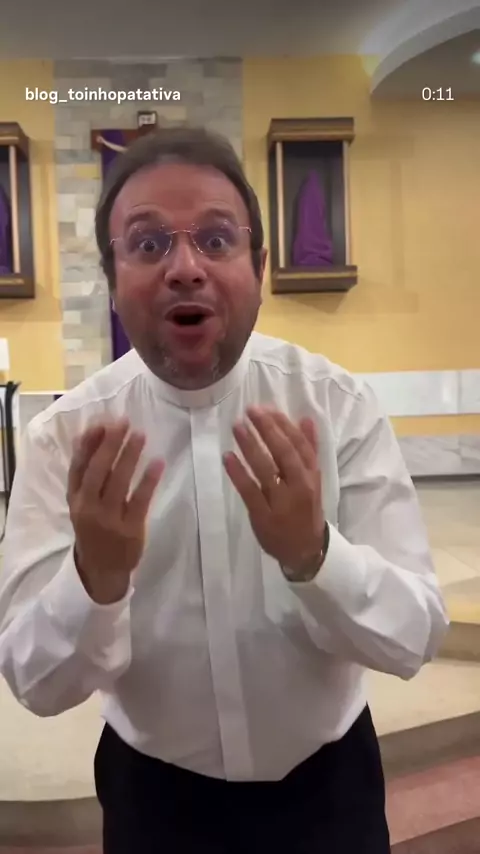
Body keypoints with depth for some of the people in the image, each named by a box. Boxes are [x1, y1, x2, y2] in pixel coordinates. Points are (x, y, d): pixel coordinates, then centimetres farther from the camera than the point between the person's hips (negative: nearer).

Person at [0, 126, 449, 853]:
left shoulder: (340, 404, -15)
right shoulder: (63, 435, -15)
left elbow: (413, 638, -16)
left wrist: (311, 553, -35)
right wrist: (96, 574, -35)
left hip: (328, 783, 1)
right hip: (152, 793, 0)